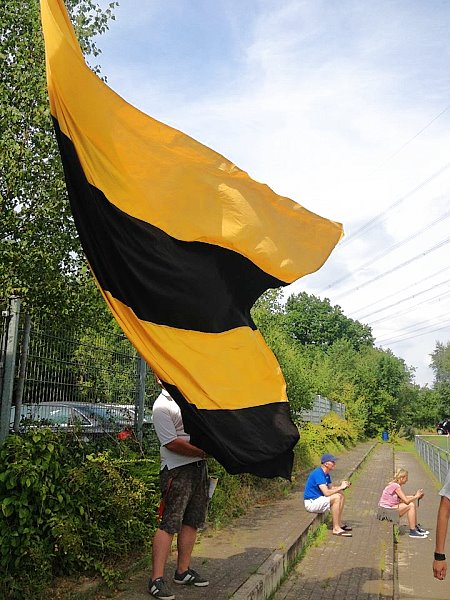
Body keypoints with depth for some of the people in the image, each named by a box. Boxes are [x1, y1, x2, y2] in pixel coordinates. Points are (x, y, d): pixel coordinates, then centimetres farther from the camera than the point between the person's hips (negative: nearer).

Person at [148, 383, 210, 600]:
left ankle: (183, 571, 23)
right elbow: (172, 443, -17)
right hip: (177, 470, -8)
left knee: (192, 521, 12)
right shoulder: (162, 406, -13)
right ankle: (156, 579, -1)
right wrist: (204, 452, -14)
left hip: (199, 465, 8)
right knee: (169, 524, -7)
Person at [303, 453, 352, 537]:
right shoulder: (318, 474, -22)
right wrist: (340, 487, -17)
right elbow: (326, 493, -28)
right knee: (336, 498, -24)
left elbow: (331, 488, 18)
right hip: (311, 503, -10)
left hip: (318, 499, 10)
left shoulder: (326, 474, 10)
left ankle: (339, 524, 8)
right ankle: (336, 528, -20)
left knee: (341, 496, 6)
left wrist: (342, 486, 0)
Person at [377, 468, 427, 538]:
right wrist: (416, 496, -5)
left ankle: (416, 527, 17)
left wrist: (415, 496, 5)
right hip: (386, 510, -10)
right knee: (411, 505, -14)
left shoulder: (395, 484, 11)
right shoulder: (396, 486, -18)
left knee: (412, 502, 8)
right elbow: (406, 500, -21)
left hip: (389, 507, 10)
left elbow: (404, 498, 13)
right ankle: (412, 532, -8)